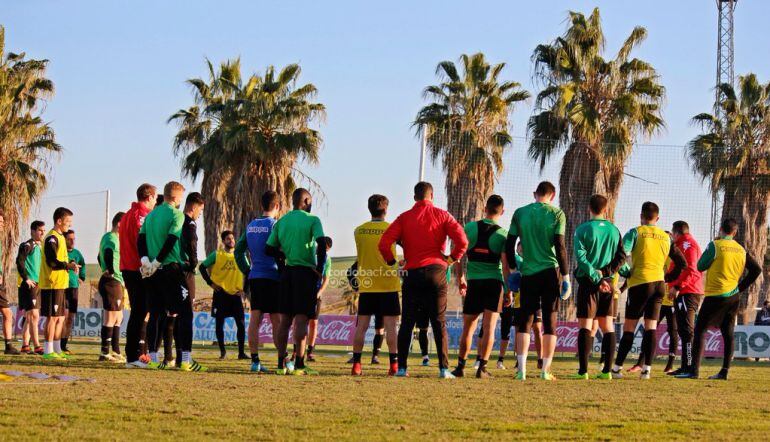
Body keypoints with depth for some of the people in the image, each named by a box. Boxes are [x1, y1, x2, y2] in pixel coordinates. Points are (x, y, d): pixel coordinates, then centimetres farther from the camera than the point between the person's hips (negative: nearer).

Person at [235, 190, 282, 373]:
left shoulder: (250, 226, 10)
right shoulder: (274, 225, -9)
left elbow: (239, 251, 14)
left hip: (254, 277, 5)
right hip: (272, 277, -5)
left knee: (254, 320, 3)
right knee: (277, 321, 0)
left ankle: (255, 361, 0)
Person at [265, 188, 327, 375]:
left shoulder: (281, 222, 10)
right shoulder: (312, 220, -5)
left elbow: (269, 249, 9)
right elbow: (321, 243, -17)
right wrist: (320, 269, -9)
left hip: (287, 273, 5)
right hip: (306, 272, -5)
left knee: (285, 320, 8)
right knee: (301, 320, -6)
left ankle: (281, 364, 7)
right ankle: (299, 364, -9)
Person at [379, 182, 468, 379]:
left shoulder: (404, 218, 6)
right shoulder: (441, 215, 4)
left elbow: (384, 243, -4)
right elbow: (462, 240, -8)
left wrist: (392, 262, 10)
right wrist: (452, 259, 6)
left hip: (412, 274, 1)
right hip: (436, 271, -1)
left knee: (407, 323, 7)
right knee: (439, 323, 2)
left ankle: (401, 368, 3)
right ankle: (444, 368, -4)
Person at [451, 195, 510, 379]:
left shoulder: (470, 227, 2)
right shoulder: (503, 234, -4)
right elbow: (505, 265, -8)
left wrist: (460, 278, 15)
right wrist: (508, 291, -2)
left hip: (473, 282, 2)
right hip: (494, 282, -2)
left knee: (468, 327, 11)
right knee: (489, 327, 0)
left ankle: (460, 367, 15)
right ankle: (482, 367, -6)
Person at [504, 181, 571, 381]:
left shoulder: (520, 213, 6)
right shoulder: (557, 214, -1)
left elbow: (509, 245, 6)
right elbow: (560, 246, -7)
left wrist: (513, 269, 18)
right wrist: (566, 276, -3)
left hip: (528, 273, 2)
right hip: (550, 272, -2)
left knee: (525, 321, 6)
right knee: (550, 321, 4)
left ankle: (521, 369, -3)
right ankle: (546, 370, 1)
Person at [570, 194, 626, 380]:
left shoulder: (583, 229, -5)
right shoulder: (614, 230, 8)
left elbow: (581, 257, -15)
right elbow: (621, 257, 3)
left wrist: (596, 278, -16)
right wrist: (605, 272, -4)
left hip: (588, 281, -4)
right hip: (608, 283, 4)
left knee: (585, 325, -5)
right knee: (607, 326, 9)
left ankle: (583, 370, -11)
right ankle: (607, 370, 6)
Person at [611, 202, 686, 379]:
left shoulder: (636, 232, -2)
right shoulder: (666, 237, 12)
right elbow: (682, 263, 14)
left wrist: (626, 273, -3)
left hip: (640, 283, -4)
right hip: (659, 285, 4)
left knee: (629, 327, 2)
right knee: (651, 327, 4)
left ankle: (617, 367, 2)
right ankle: (646, 369, -2)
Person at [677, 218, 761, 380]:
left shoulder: (715, 245, -10)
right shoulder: (741, 250, 7)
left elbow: (700, 266, -4)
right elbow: (756, 270, 6)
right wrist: (740, 288, 10)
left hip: (716, 296, -5)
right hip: (733, 297, 6)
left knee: (700, 330, -2)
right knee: (728, 333, 9)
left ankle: (694, 370, -11)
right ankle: (724, 371, 7)